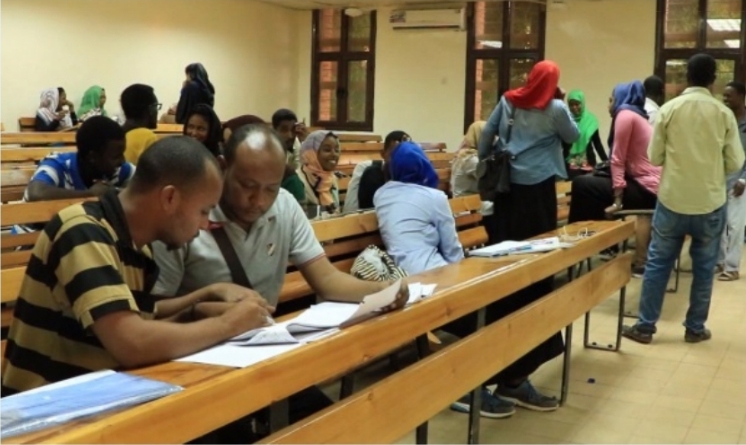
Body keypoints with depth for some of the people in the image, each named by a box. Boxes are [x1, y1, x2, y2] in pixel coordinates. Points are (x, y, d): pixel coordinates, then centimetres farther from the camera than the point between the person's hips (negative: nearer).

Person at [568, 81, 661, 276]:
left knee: (581, 184, -8)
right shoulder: (639, 117, 23)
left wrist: (617, 200, -15)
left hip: (647, 188, -9)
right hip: (653, 187, 9)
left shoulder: (625, 114, -4)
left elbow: (618, 160, -10)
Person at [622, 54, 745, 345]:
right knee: (703, 268, 11)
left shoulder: (668, 109, -5)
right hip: (710, 203, 0)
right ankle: (695, 328, 18)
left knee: (658, 263, 8)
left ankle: (645, 326, 11)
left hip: (672, 200, 0)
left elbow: (654, 157, 0)